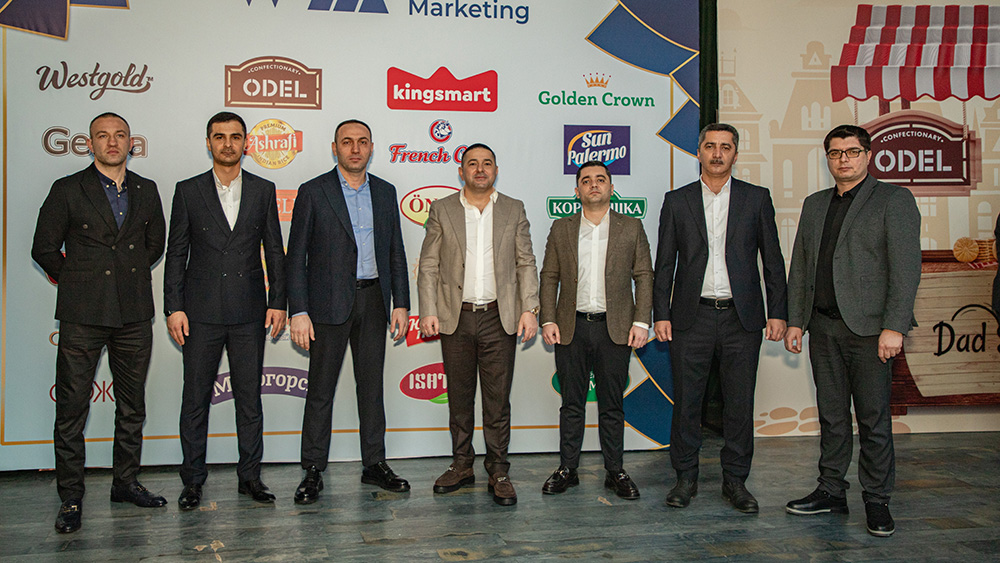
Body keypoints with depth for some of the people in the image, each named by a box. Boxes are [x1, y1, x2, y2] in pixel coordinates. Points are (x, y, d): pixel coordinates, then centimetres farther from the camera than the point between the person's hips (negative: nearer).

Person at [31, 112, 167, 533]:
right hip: (82, 316, -3)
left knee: (132, 406, 11)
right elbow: (44, 248, 3)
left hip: (134, 313, 4)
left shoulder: (147, 191, 9)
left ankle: (125, 482, 25)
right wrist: (76, 280, 6)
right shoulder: (67, 190, 0)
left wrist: (131, 275, 13)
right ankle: (71, 498, 9)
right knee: (72, 408, -1)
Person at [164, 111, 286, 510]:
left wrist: (277, 302, 2)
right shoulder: (188, 191, 5)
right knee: (195, 397, 4)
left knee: (249, 395, 6)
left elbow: (274, 250, 8)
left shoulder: (263, 190, 8)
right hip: (201, 312, -1)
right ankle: (193, 481, 15)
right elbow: (176, 253, 3)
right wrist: (173, 307, -4)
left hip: (249, 311, 1)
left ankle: (250, 476, 17)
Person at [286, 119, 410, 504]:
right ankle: (313, 472, 11)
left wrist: (400, 303, 6)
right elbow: (296, 258, -5)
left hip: (373, 300, 4)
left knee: (372, 385, 10)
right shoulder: (313, 192, -2)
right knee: (321, 389, 1)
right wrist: (299, 312, -12)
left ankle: (374, 464, 20)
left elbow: (396, 252, 13)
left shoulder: (385, 192, 10)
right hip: (329, 303, -3)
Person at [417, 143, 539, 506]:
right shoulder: (442, 210, 6)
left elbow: (526, 264, 6)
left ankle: (498, 472, 11)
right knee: (459, 396, 9)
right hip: (456, 317, 1)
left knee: (498, 399, 2)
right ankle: (462, 465, 22)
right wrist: (428, 311, -5)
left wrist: (529, 309, -4)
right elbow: (429, 265, 4)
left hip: (499, 317, 0)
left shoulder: (514, 210, 8)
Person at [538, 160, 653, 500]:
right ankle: (567, 469, 18)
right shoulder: (561, 229, 8)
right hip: (571, 329, 1)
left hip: (614, 329, -1)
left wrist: (641, 322, -5)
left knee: (612, 405, 7)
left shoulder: (631, 228, 5)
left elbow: (644, 277, 3)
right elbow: (549, 278, 7)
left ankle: (615, 472, 18)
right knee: (571, 404, 8)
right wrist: (548, 321, -2)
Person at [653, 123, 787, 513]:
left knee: (740, 403, 5)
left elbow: (772, 260, 7)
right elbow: (664, 263, 7)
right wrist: (661, 314, 0)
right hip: (692, 317, 0)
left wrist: (777, 313, 0)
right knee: (686, 401, 4)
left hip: (742, 317, 0)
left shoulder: (757, 198, 7)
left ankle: (735, 481, 18)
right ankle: (686, 478, 18)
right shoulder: (677, 201, 7)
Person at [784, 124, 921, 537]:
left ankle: (877, 501, 12)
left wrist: (893, 326, -15)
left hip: (869, 328, -5)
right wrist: (794, 320, 10)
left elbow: (905, 267, -8)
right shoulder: (814, 205, 16)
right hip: (824, 328, 5)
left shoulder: (893, 200, -1)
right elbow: (799, 267, 17)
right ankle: (831, 492, 21)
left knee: (874, 420, 1)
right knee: (832, 415, 11)